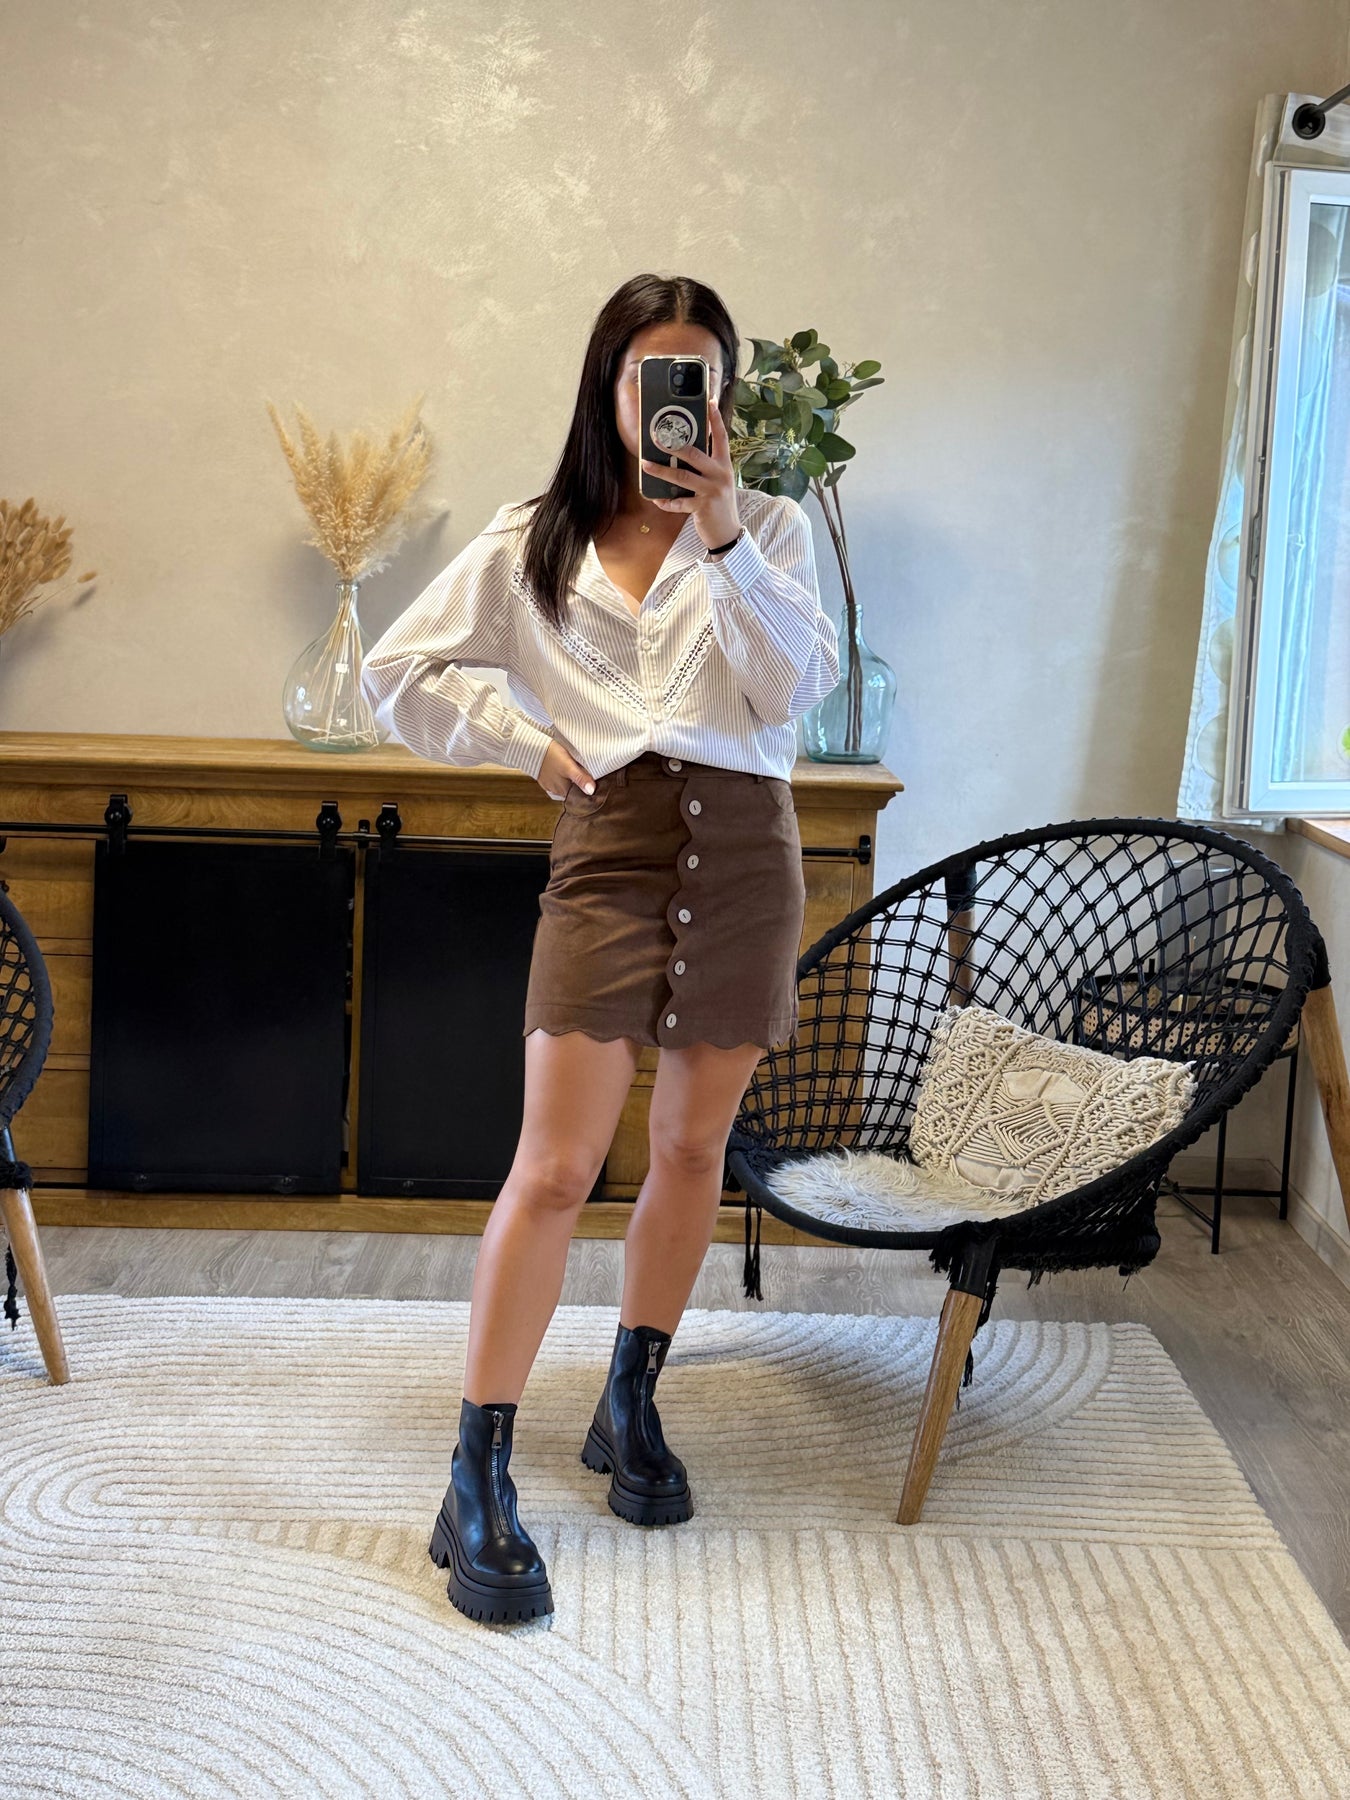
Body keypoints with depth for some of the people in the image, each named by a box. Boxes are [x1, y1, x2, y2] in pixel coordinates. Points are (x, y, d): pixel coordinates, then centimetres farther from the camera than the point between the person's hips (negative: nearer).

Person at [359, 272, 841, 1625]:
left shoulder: (769, 526, 8)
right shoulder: (532, 544, 8)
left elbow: (800, 684, -7)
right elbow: (400, 673, 11)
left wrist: (723, 537, -15)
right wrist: (531, 739, 4)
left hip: (744, 848, 2)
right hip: (610, 843, -1)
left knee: (693, 1146, 11)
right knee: (556, 1166, -9)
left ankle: (631, 1405, 30)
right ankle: (477, 1485, -2)